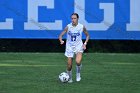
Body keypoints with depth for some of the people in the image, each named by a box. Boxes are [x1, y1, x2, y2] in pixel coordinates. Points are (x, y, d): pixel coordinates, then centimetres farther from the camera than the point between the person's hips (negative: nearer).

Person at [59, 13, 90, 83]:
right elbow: (61, 35, -4)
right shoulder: (68, 27, -8)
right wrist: (61, 41, -26)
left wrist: (85, 43, -7)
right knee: (69, 66, 2)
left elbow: (87, 35, 7)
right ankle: (70, 79, 27)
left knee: (78, 61, -28)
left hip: (78, 46, -1)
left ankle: (78, 74, 0)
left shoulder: (82, 27, -8)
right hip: (69, 47, 1)